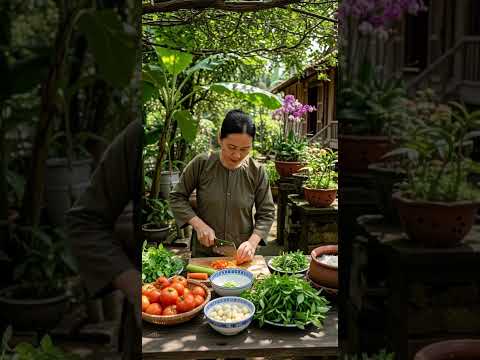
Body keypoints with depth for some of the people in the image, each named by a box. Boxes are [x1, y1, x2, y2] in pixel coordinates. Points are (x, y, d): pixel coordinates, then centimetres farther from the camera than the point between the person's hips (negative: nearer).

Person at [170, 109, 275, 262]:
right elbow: (177, 197, -4)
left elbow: (266, 213, -3)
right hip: (203, 252, 0)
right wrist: (199, 225, -16)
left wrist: (252, 242, -17)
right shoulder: (201, 163, -13)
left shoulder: (257, 172, -10)